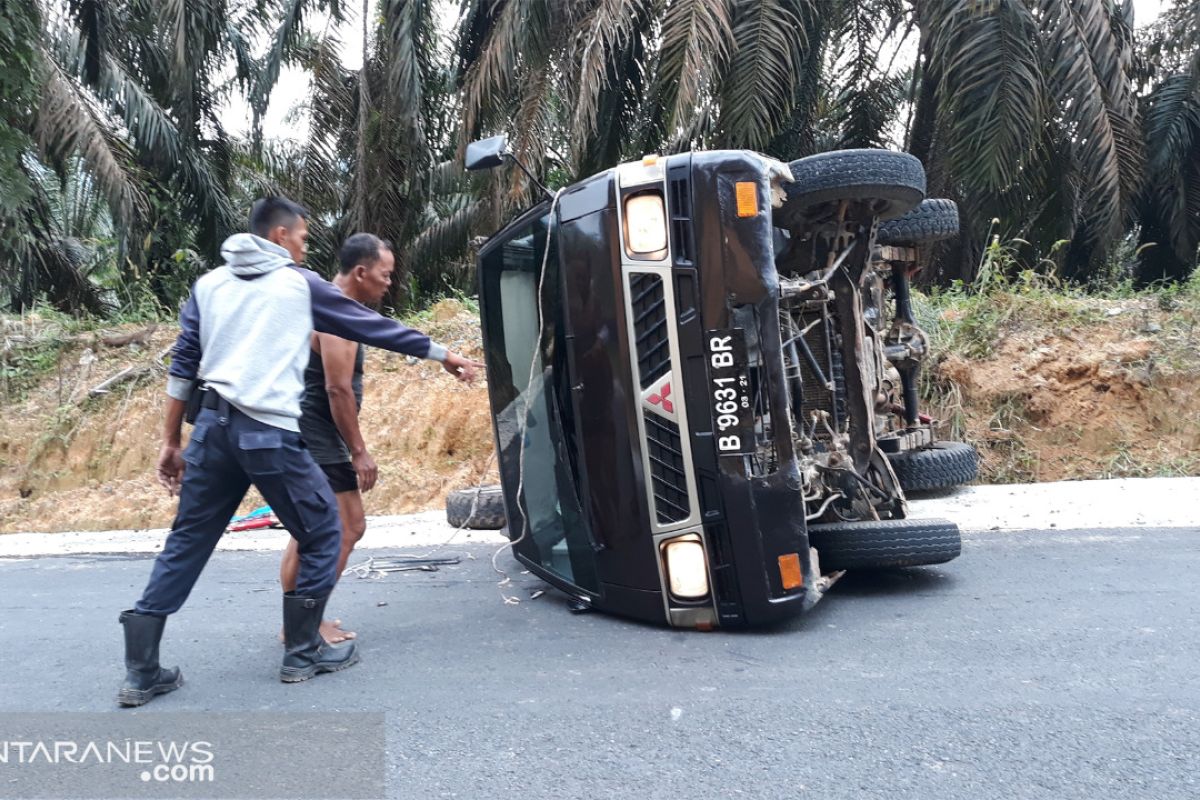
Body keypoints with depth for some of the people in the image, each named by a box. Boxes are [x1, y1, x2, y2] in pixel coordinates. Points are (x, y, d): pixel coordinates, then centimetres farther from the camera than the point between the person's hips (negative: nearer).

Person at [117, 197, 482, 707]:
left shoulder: (210, 284, 17)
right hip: (270, 433, -6)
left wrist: (170, 442, 16)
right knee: (322, 533, 9)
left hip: (213, 426, 6)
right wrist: (443, 355, 17)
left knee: (186, 543, 14)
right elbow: (374, 327, 8)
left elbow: (182, 365, 13)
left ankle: (142, 672, 15)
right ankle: (302, 654, 16)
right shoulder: (300, 284, 4)